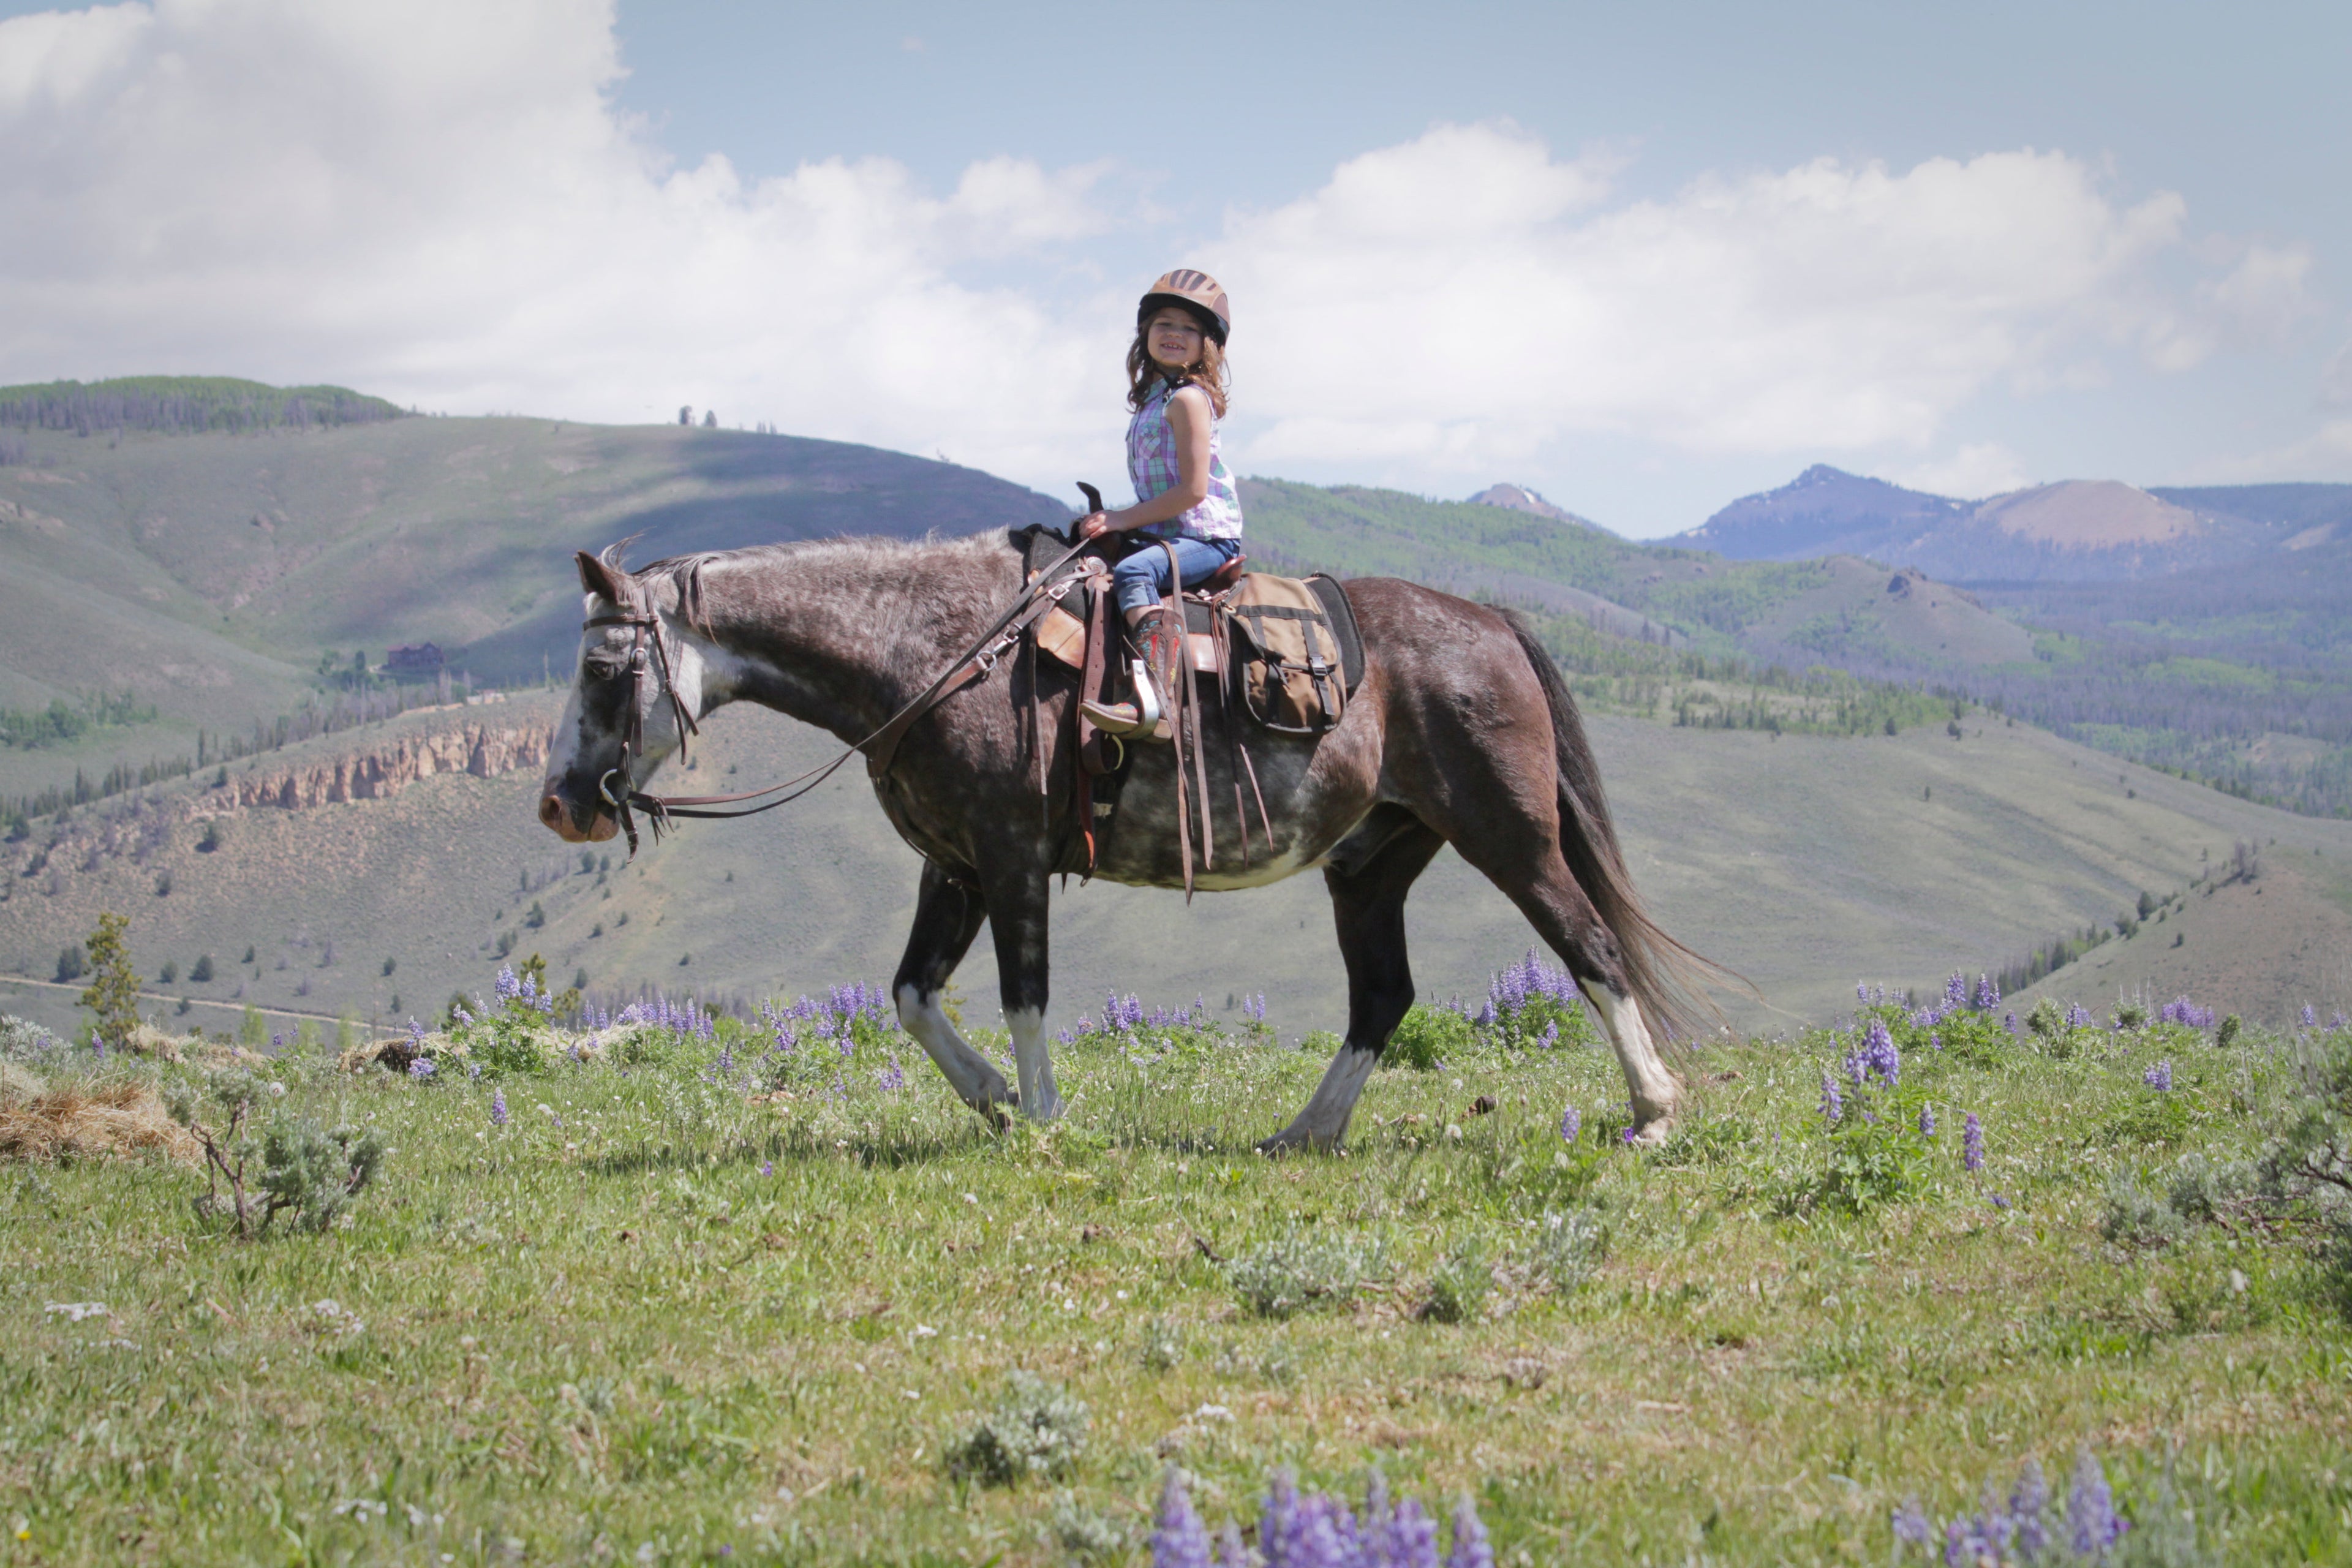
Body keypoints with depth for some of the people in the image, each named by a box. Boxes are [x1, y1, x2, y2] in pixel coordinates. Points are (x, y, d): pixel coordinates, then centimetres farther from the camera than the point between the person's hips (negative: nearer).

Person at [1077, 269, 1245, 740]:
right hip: (1166, 535, 11)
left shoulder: (1188, 399, -11)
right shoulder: (1152, 398, 17)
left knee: (1133, 573, -34)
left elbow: (1194, 489, -18)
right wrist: (1112, 520, 9)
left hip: (1208, 537, -11)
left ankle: (1151, 697, -53)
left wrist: (1122, 519, -14)